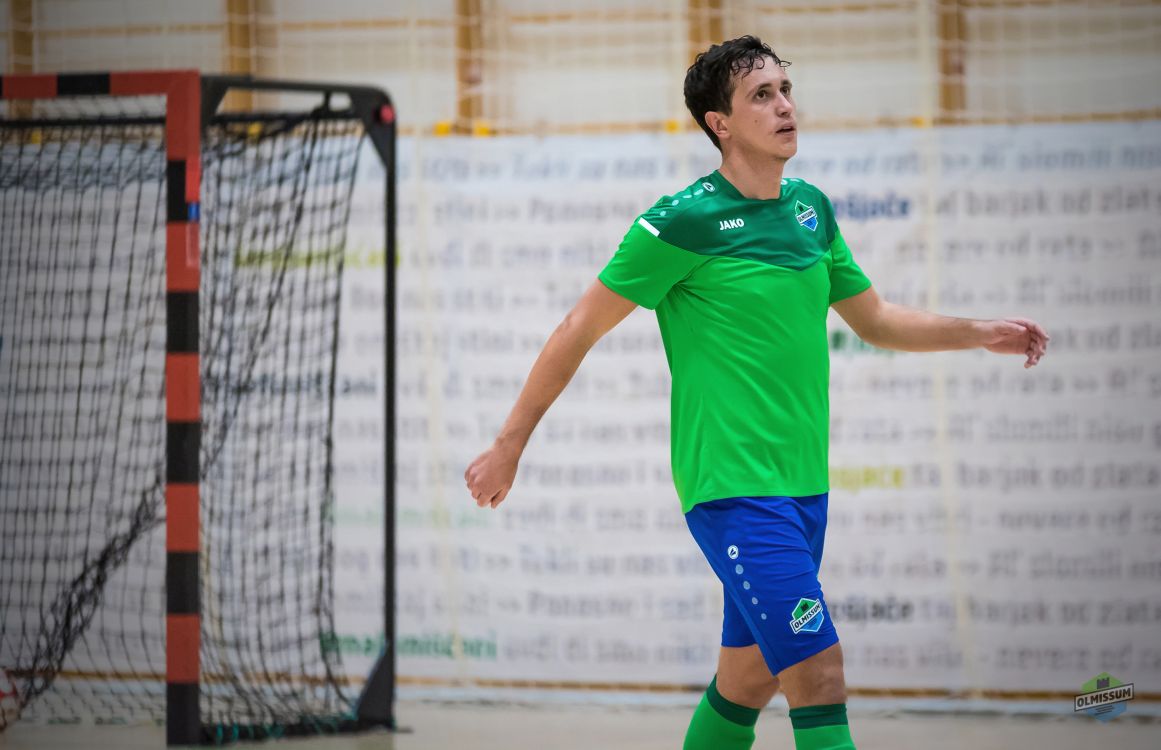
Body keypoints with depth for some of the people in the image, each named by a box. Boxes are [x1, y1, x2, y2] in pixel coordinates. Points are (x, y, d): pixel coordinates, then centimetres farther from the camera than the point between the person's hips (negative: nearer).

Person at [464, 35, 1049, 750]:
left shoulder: (811, 208, 10)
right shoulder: (681, 221, -11)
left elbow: (875, 318, 24)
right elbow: (580, 329, -4)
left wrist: (980, 332, 11)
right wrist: (510, 444, -1)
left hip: (803, 489, 8)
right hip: (732, 493, -8)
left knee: (748, 680, 14)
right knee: (821, 678, -16)